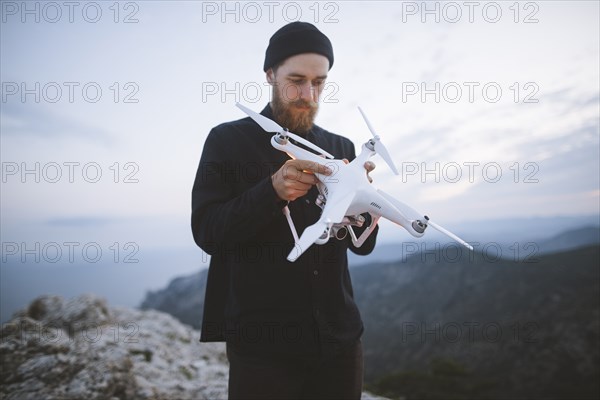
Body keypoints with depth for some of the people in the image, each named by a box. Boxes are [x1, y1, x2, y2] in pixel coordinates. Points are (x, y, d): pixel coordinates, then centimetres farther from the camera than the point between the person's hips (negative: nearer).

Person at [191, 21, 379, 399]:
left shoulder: (340, 148, 8)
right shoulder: (228, 140, -1)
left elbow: (363, 244, 6)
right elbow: (207, 232, -10)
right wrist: (273, 190, -24)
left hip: (339, 337, 4)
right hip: (262, 341, -3)